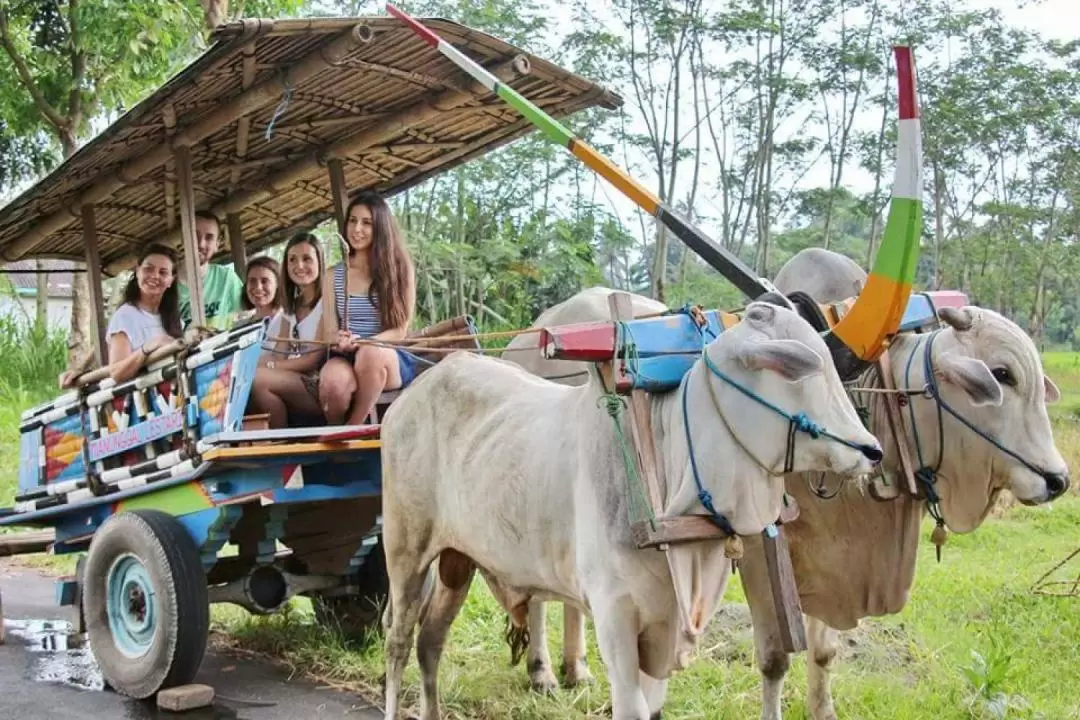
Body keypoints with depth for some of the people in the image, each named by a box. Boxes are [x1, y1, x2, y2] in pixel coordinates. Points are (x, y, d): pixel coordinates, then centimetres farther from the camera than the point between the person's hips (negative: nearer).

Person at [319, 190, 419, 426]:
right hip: (346, 358, 1)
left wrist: (361, 343, -19)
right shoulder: (334, 275, 10)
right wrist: (341, 342, -16)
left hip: (391, 360, -1)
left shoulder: (400, 267, 3)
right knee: (334, 381, -36)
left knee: (370, 353, -39)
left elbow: (400, 331, -2)